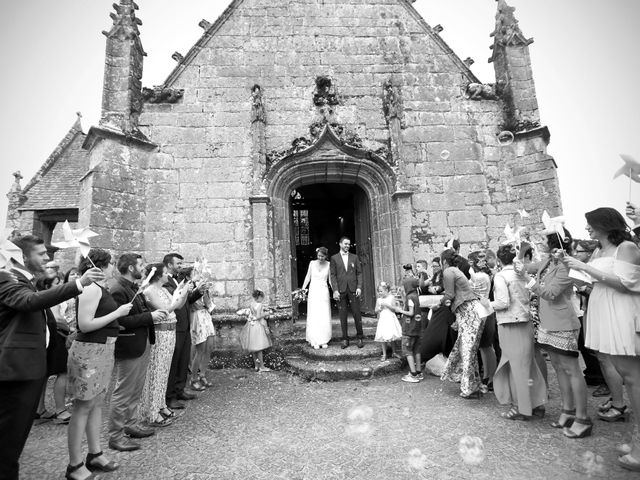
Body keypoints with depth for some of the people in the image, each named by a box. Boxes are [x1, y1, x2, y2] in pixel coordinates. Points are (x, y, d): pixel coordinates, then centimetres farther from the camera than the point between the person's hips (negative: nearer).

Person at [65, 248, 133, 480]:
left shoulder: (101, 288, 9)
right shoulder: (91, 288, -18)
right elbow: (84, 325, -22)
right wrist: (117, 313, -19)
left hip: (103, 350, 9)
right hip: (88, 351, -9)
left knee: (97, 403, 17)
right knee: (83, 407, 3)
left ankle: (95, 454, 30)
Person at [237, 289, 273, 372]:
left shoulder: (251, 304, 6)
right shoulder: (259, 305, -17)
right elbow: (258, 316, -21)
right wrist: (266, 313, -9)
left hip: (251, 326, 8)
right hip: (258, 326, -8)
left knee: (253, 347, 13)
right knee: (259, 347, -2)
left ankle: (256, 365, 23)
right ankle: (262, 366, 5)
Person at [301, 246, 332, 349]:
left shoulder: (328, 265, 2)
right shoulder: (312, 263, 2)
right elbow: (308, 277, 7)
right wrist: (302, 290, 1)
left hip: (324, 292, 0)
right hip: (313, 291, 0)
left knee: (325, 317, 1)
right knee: (313, 316, 0)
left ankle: (324, 341, 12)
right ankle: (315, 341, 7)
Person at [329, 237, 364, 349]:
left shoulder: (354, 257, 12)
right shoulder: (334, 258, 6)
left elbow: (359, 273, 9)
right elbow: (333, 275, 2)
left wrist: (359, 287, -3)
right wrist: (335, 290, -7)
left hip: (353, 289, 1)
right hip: (341, 290, -1)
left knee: (357, 313, 1)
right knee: (343, 315, 3)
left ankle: (360, 338, 14)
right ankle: (345, 339, 13)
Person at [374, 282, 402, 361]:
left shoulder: (391, 297, -3)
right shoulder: (379, 299, 3)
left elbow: (394, 308, -7)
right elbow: (376, 310, 9)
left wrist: (387, 304, -17)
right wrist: (379, 308, -11)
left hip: (390, 319, -2)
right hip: (382, 319, 2)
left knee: (391, 337, 4)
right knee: (383, 338, 2)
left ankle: (394, 352, 25)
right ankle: (384, 355, 13)